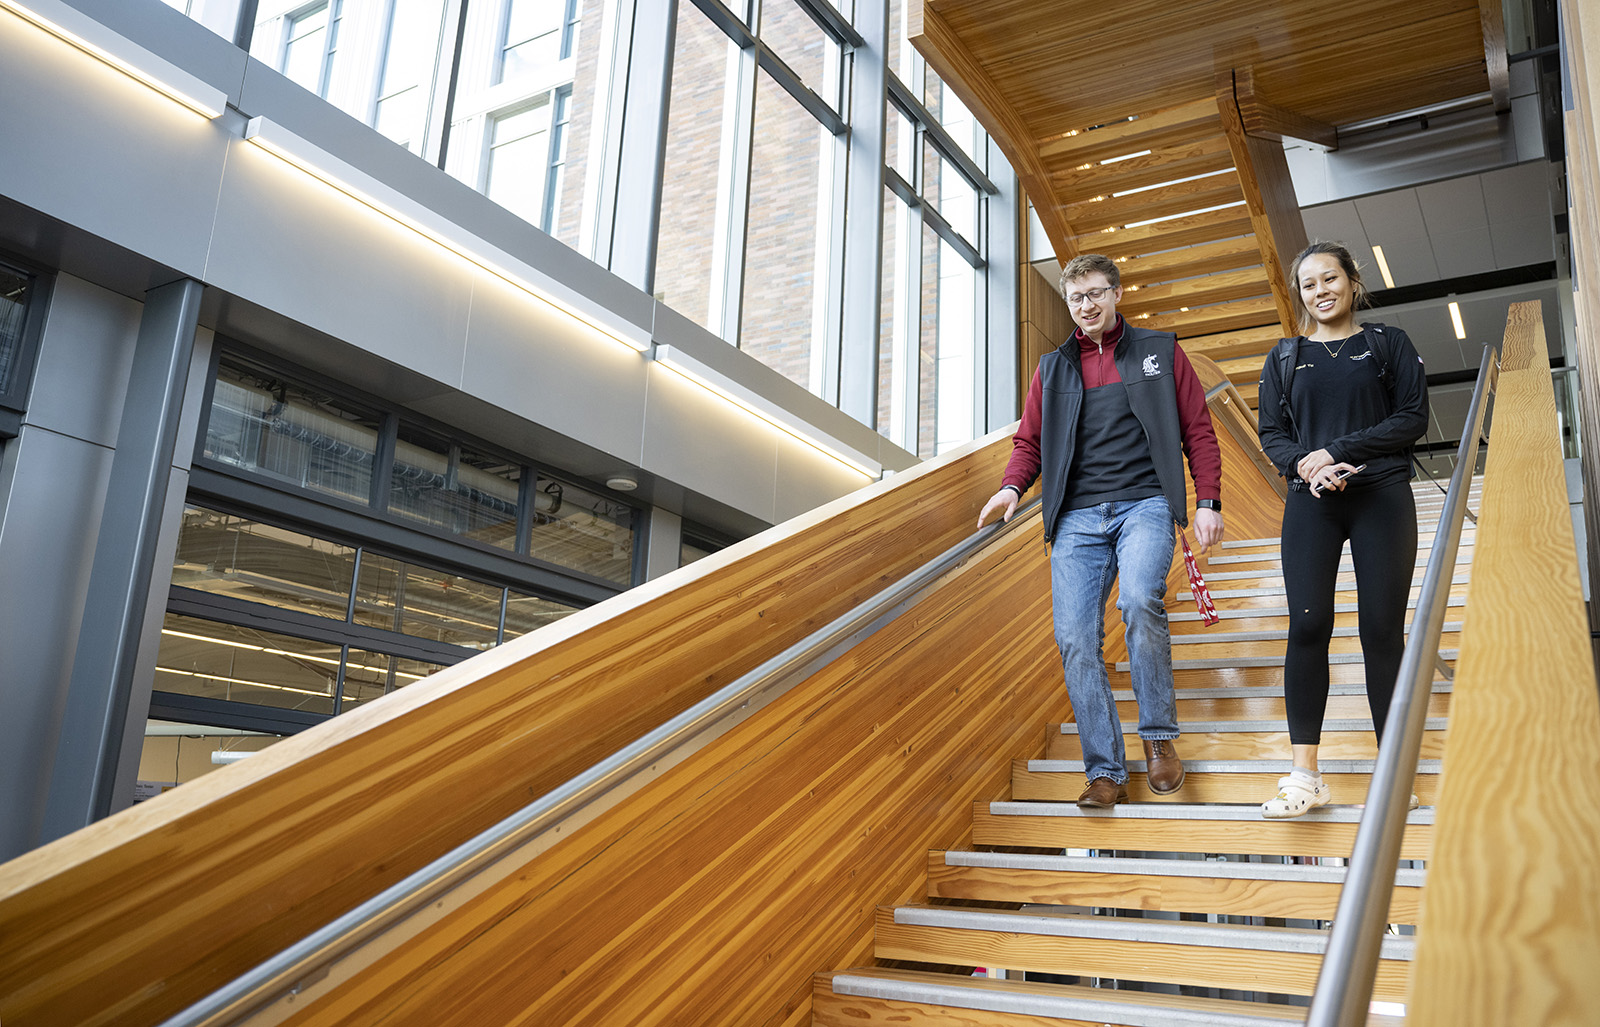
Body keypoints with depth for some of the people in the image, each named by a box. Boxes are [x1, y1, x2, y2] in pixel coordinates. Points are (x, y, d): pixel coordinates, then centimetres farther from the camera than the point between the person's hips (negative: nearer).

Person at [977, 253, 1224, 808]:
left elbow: (1198, 430, 11)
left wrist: (1207, 501, 1)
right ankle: (1105, 772, -1)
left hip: (1144, 504, -3)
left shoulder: (1160, 351, 14)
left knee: (1139, 601, -30)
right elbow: (1029, 440, 18)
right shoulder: (1052, 368, 20)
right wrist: (1013, 486, -3)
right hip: (1077, 517, 3)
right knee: (1075, 639, -9)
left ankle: (1158, 734, -9)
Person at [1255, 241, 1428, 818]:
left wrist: (1334, 451, -12)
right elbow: (1271, 433, 9)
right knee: (1308, 626, -8)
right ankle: (1304, 777, -6)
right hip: (1310, 503, 1)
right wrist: (1305, 465, -13)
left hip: (1382, 498, -1)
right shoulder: (1285, 357, 15)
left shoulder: (1388, 344, 9)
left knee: (1382, 630, -4)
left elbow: (1413, 418, -1)